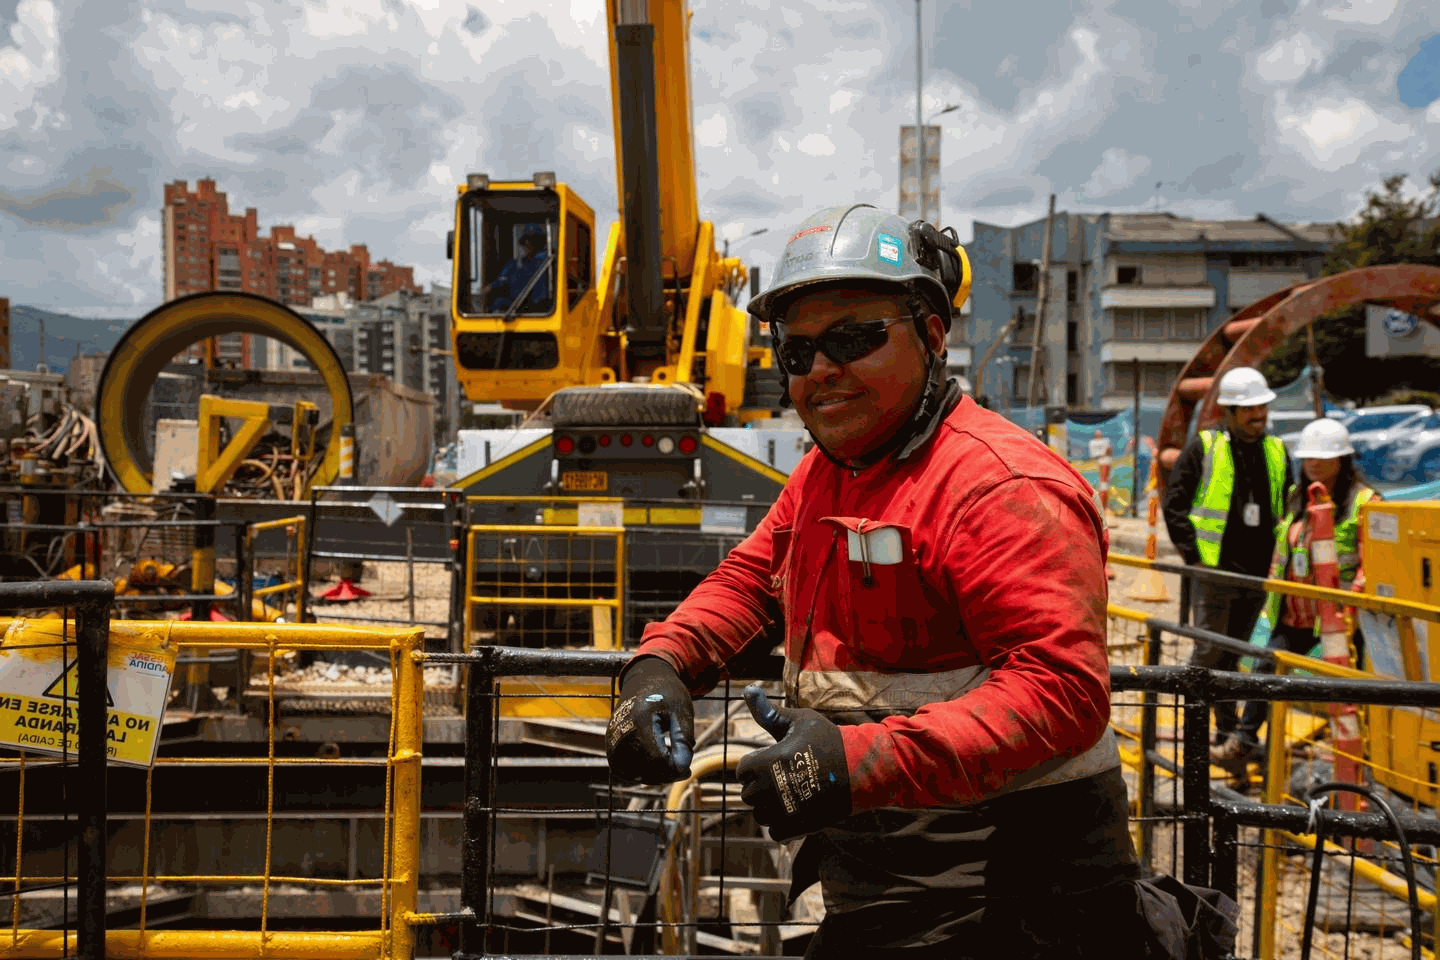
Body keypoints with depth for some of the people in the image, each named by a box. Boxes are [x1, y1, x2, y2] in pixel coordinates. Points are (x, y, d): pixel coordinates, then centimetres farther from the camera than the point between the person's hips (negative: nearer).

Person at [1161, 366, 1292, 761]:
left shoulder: (1277, 452, 11)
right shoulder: (1203, 449, -3)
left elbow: (1287, 510, 21)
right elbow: (1174, 504, -2)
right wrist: (1193, 554, -7)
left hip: (1258, 575, 4)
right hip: (1213, 570, -4)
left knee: (1233, 654, 12)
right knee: (1209, 651, -5)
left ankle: (1226, 736, 19)